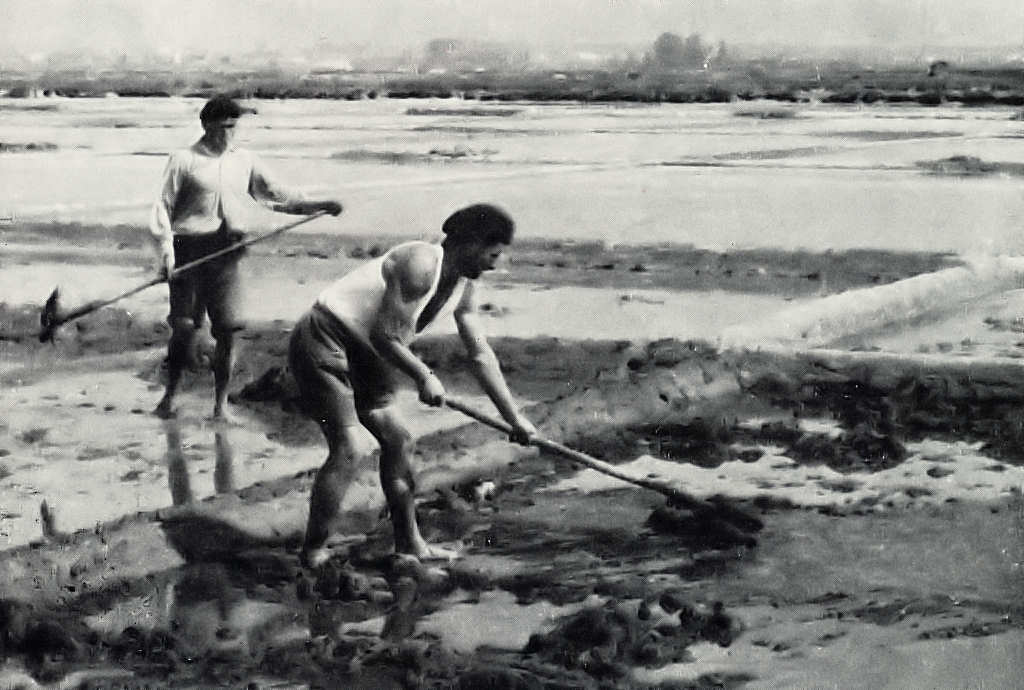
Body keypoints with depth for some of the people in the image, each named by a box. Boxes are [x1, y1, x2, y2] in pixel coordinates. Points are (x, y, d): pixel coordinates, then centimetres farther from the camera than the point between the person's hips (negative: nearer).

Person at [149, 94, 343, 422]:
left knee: (227, 330, -3)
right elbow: (163, 207, -1)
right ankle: (169, 397, 19)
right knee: (183, 328, -2)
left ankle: (221, 404, 8)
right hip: (189, 252, -3)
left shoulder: (244, 161, 12)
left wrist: (318, 206, 1)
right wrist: (166, 251, -12)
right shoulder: (184, 160, 0)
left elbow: (276, 194, 13)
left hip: (226, 254, 3)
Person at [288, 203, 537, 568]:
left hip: (359, 354, 10)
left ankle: (409, 543, 20)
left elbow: (481, 356, 11)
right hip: (322, 342, -10)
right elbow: (384, 335, -24)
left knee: (397, 441, 10)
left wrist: (514, 417, 10)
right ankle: (313, 552, -7)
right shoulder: (420, 264, -23)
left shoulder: (463, 288, 6)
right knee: (345, 448, -16)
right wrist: (425, 377, -15)